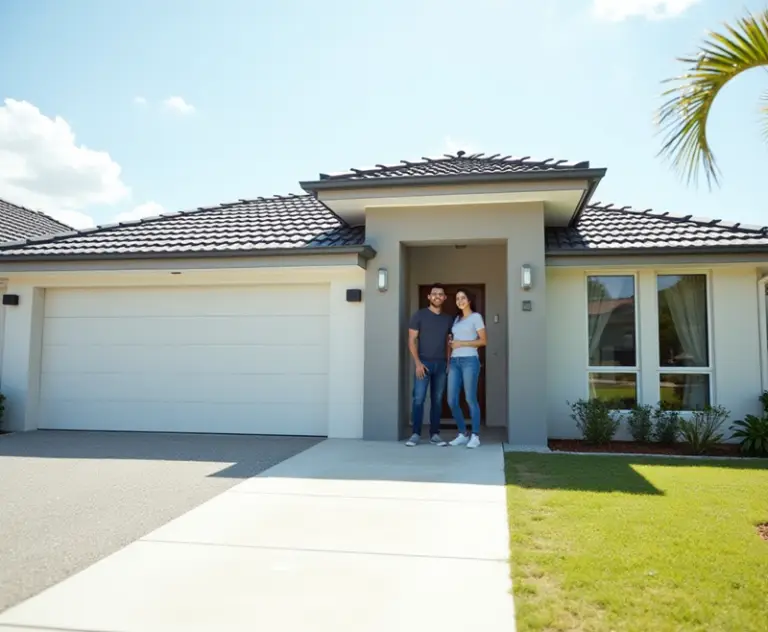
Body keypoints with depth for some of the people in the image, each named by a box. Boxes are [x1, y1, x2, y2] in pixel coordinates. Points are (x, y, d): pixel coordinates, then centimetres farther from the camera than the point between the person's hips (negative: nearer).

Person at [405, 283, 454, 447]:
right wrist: (418, 362, -12)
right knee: (418, 399, -7)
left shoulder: (448, 319, 12)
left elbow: (448, 343, 16)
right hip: (424, 362, -3)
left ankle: (434, 434, 11)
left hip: (441, 364, 4)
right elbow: (412, 340, -3)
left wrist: (449, 363, 5)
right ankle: (416, 434, -1)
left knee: (437, 400, 5)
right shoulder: (419, 315, 0)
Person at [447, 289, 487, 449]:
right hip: (454, 361, 6)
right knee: (452, 400, 1)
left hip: (469, 360, -6)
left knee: (470, 399, -7)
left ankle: (475, 436, 1)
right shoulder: (457, 319, 21)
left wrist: (461, 343, -9)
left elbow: (483, 341, -4)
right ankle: (463, 434, 13)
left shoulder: (476, 317, 3)